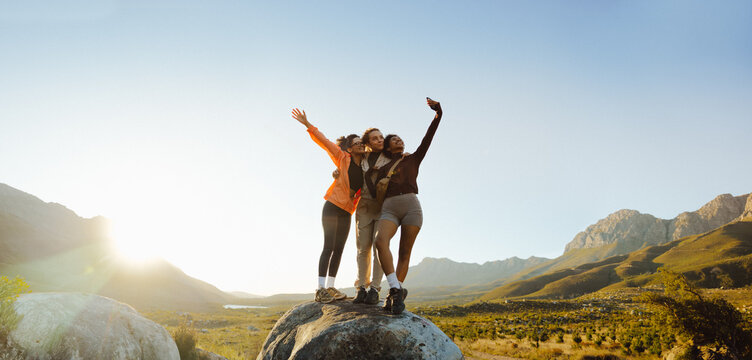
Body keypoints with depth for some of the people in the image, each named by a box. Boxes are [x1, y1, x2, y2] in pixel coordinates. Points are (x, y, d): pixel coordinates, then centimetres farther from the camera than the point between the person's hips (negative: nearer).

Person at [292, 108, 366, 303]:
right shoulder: (343, 158, -2)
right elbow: (324, 141, -7)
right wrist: (307, 124, -14)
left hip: (346, 211, 6)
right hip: (333, 206, -6)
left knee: (338, 249, 5)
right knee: (329, 247, -11)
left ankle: (330, 288, 9)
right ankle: (321, 289, -11)